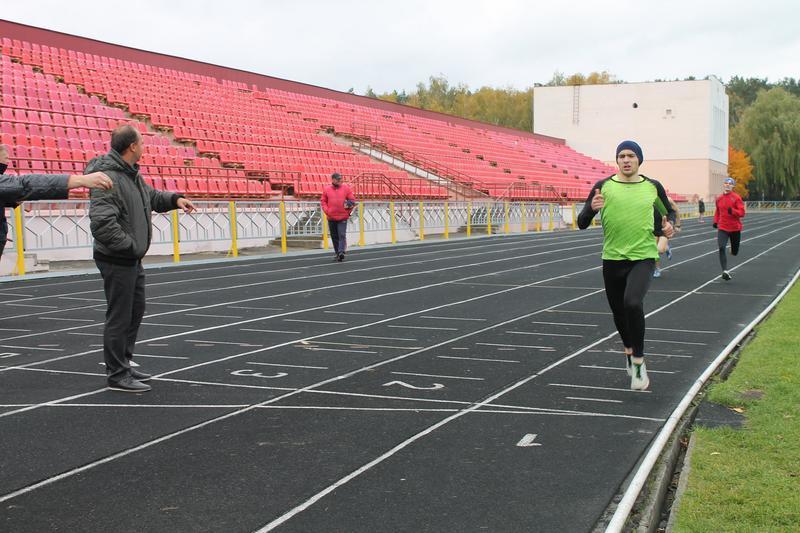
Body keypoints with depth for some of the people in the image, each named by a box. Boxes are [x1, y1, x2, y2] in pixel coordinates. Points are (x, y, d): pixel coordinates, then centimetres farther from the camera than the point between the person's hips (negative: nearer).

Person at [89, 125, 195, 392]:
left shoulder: (132, 174, 9)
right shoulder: (108, 179, -23)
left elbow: (151, 195, 26)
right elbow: (102, 223, -30)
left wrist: (174, 199, 9)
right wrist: (130, 245, -23)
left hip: (133, 260, 11)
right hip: (117, 260, -11)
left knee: (135, 312, 20)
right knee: (119, 318, -2)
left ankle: (123, 364, 33)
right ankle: (117, 375, 9)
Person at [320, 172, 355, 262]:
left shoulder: (346, 188, 3)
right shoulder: (326, 189, 5)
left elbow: (352, 200, 6)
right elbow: (323, 201, 7)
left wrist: (349, 210, -2)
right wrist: (327, 211, -6)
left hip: (342, 217, -2)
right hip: (331, 218, 2)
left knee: (342, 235, -11)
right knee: (334, 237, 9)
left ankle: (341, 252, -17)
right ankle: (336, 253, 18)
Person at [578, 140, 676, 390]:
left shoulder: (653, 187, 2)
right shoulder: (604, 186, -2)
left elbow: (669, 211, 20)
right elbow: (582, 223, -3)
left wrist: (669, 225, -2)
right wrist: (592, 208, -24)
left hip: (643, 257, -2)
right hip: (613, 259, 2)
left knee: (633, 303, -27)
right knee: (619, 313, 15)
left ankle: (638, 361, -10)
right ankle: (629, 351, 47)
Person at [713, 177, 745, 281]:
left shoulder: (736, 198, -7)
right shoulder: (719, 198, 6)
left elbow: (742, 213, -12)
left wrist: (732, 211, -29)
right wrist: (715, 221, 10)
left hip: (735, 228, -2)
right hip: (722, 228, 2)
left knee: (734, 252, 11)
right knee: (721, 249, -19)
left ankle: (733, 250, 51)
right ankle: (725, 271, -21)